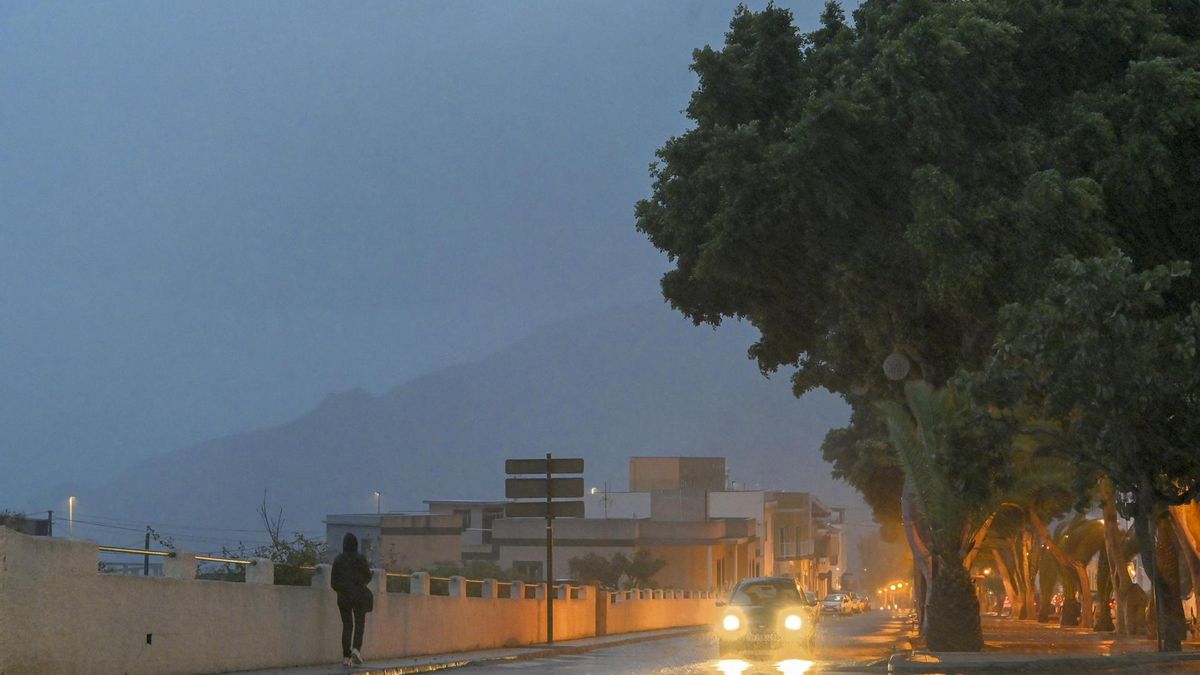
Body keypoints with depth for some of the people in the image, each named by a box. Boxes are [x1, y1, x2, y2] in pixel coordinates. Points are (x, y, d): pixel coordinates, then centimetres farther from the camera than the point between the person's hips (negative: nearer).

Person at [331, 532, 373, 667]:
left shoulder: (338, 559, -1)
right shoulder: (360, 558, -7)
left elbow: (333, 581, 1)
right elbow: (368, 577, 1)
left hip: (343, 596, 2)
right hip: (359, 595, -2)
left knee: (346, 625, 8)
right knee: (359, 623, 7)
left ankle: (346, 656, 2)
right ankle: (356, 648, -16)